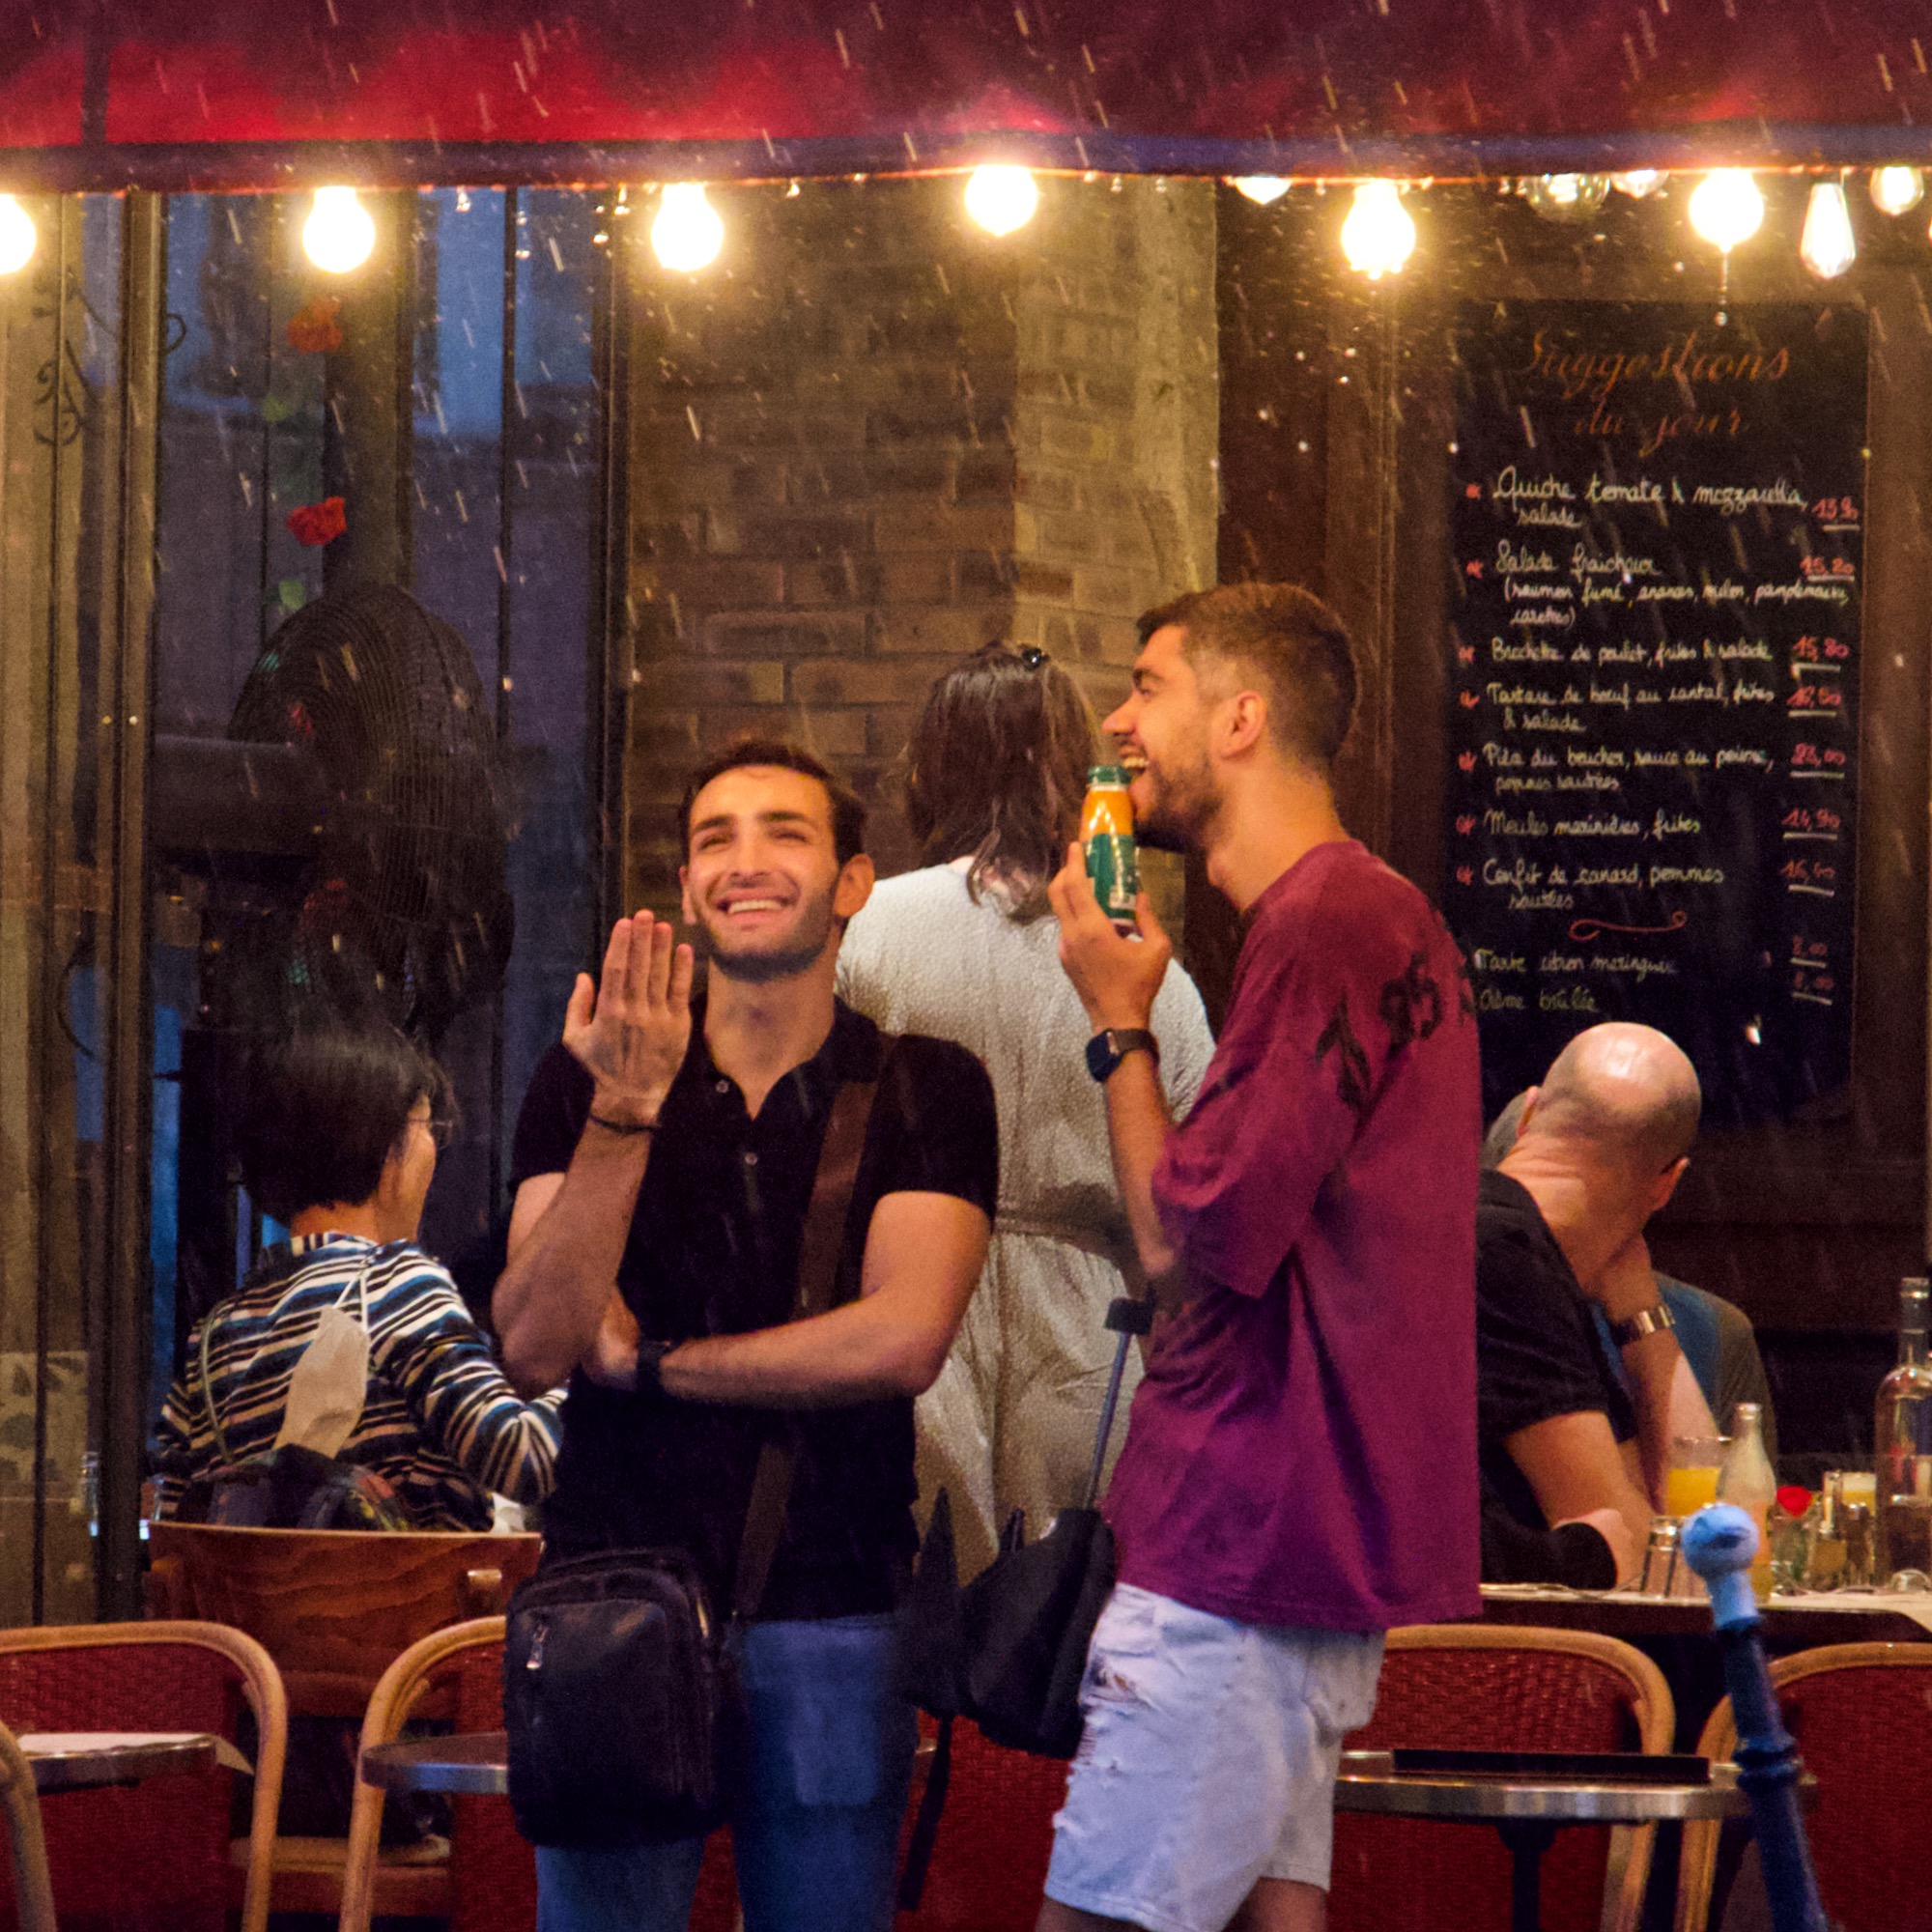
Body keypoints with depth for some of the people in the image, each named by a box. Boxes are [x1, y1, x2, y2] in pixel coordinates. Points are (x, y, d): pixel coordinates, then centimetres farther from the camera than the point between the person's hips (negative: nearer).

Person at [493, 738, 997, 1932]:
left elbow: (903, 1339, -12)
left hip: (830, 1610, -1)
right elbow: (535, 1348, -6)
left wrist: (648, 1360, -6)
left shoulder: (926, 1090, 2)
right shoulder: (590, 1080, 6)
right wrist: (622, 1112, -16)